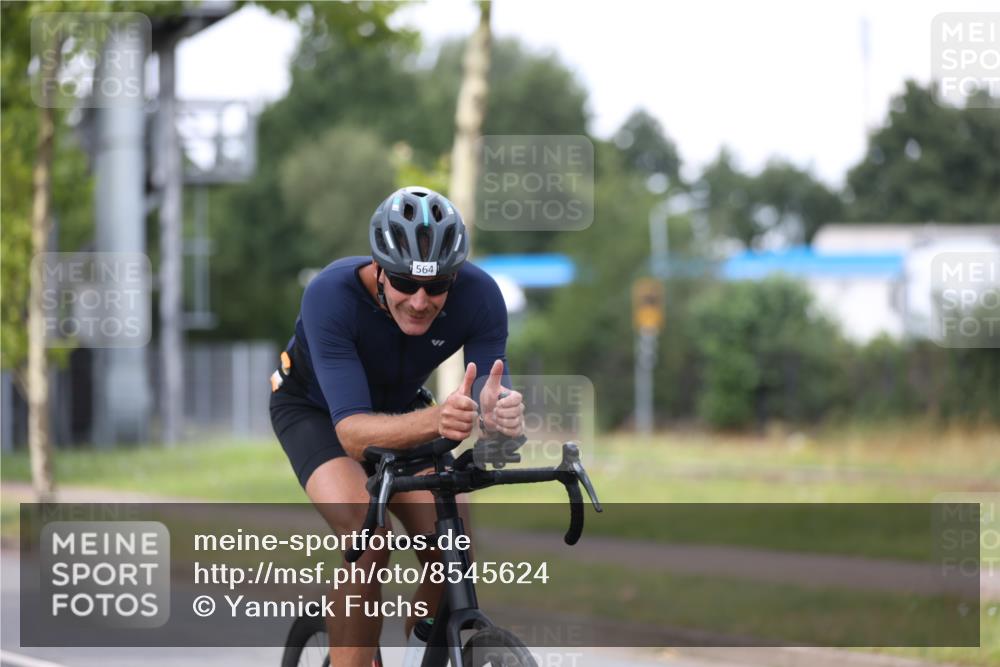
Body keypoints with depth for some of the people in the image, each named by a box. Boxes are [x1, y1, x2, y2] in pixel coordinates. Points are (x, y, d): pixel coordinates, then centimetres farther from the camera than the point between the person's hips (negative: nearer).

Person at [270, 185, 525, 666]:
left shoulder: (478, 296, -29)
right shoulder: (330, 295, -39)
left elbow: (493, 399, -31)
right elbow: (352, 431, -45)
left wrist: (497, 415, -57)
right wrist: (434, 421, -65)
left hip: (400, 408, 3)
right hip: (314, 407, -3)